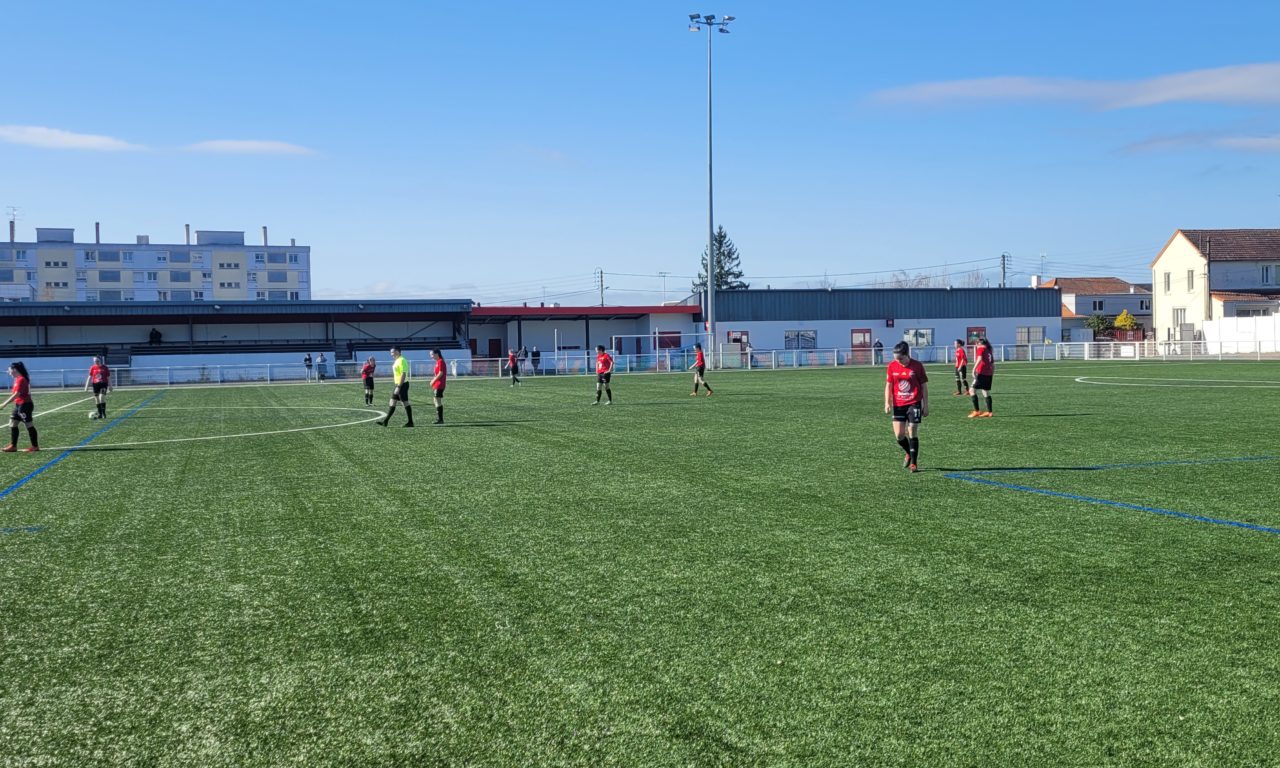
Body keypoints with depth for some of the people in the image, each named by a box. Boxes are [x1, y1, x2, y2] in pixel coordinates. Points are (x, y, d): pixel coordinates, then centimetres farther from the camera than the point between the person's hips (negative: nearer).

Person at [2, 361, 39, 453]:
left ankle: (35, 446, 6)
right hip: (19, 405, 10)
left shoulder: (21, 379, -17)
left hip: (24, 405, -10)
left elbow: (17, 394, -22)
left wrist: (5, 404, -21)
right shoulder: (17, 379, 12)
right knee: (12, 424, 10)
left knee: (29, 425, -2)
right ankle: (13, 446, 14)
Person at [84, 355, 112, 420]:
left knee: (102, 398, -18)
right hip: (95, 384, 3)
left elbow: (108, 377, 5)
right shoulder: (92, 368, 4)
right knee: (97, 399, 5)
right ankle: (99, 414, 14)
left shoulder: (105, 367, -1)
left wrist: (110, 386, 7)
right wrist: (87, 386, 4)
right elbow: (90, 377, 8)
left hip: (103, 384, -3)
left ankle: (104, 413, -8)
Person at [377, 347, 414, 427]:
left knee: (405, 403, -4)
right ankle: (385, 421, 12)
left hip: (402, 385, -10)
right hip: (397, 385, 10)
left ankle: (410, 422, 2)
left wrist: (398, 387, -25)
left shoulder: (402, 361, -16)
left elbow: (403, 375, -23)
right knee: (392, 403, 9)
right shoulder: (396, 361, 15)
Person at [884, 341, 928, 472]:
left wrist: (926, 405, -1)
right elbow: (888, 385, 8)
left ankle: (914, 463, 4)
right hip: (898, 405, 3)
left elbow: (924, 386, -1)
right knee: (898, 435, -2)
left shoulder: (917, 366, -6)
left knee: (912, 433, -6)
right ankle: (908, 453, 28)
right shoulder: (892, 366, 1)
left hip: (914, 404, -3)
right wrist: (887, 403, -1)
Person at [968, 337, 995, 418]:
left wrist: (974, 369, -26)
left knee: (972, 390, -5)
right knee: (986, 393, 14)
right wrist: (992, 373, 27)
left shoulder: (980, 349, -1)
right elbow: (993, 363, 21)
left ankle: (977, 411, -12)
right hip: (989, 374, 8)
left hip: (981, 373, -8)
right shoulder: (989, 350, 20)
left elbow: (979, 359, -19)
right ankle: (990, 412, 13)